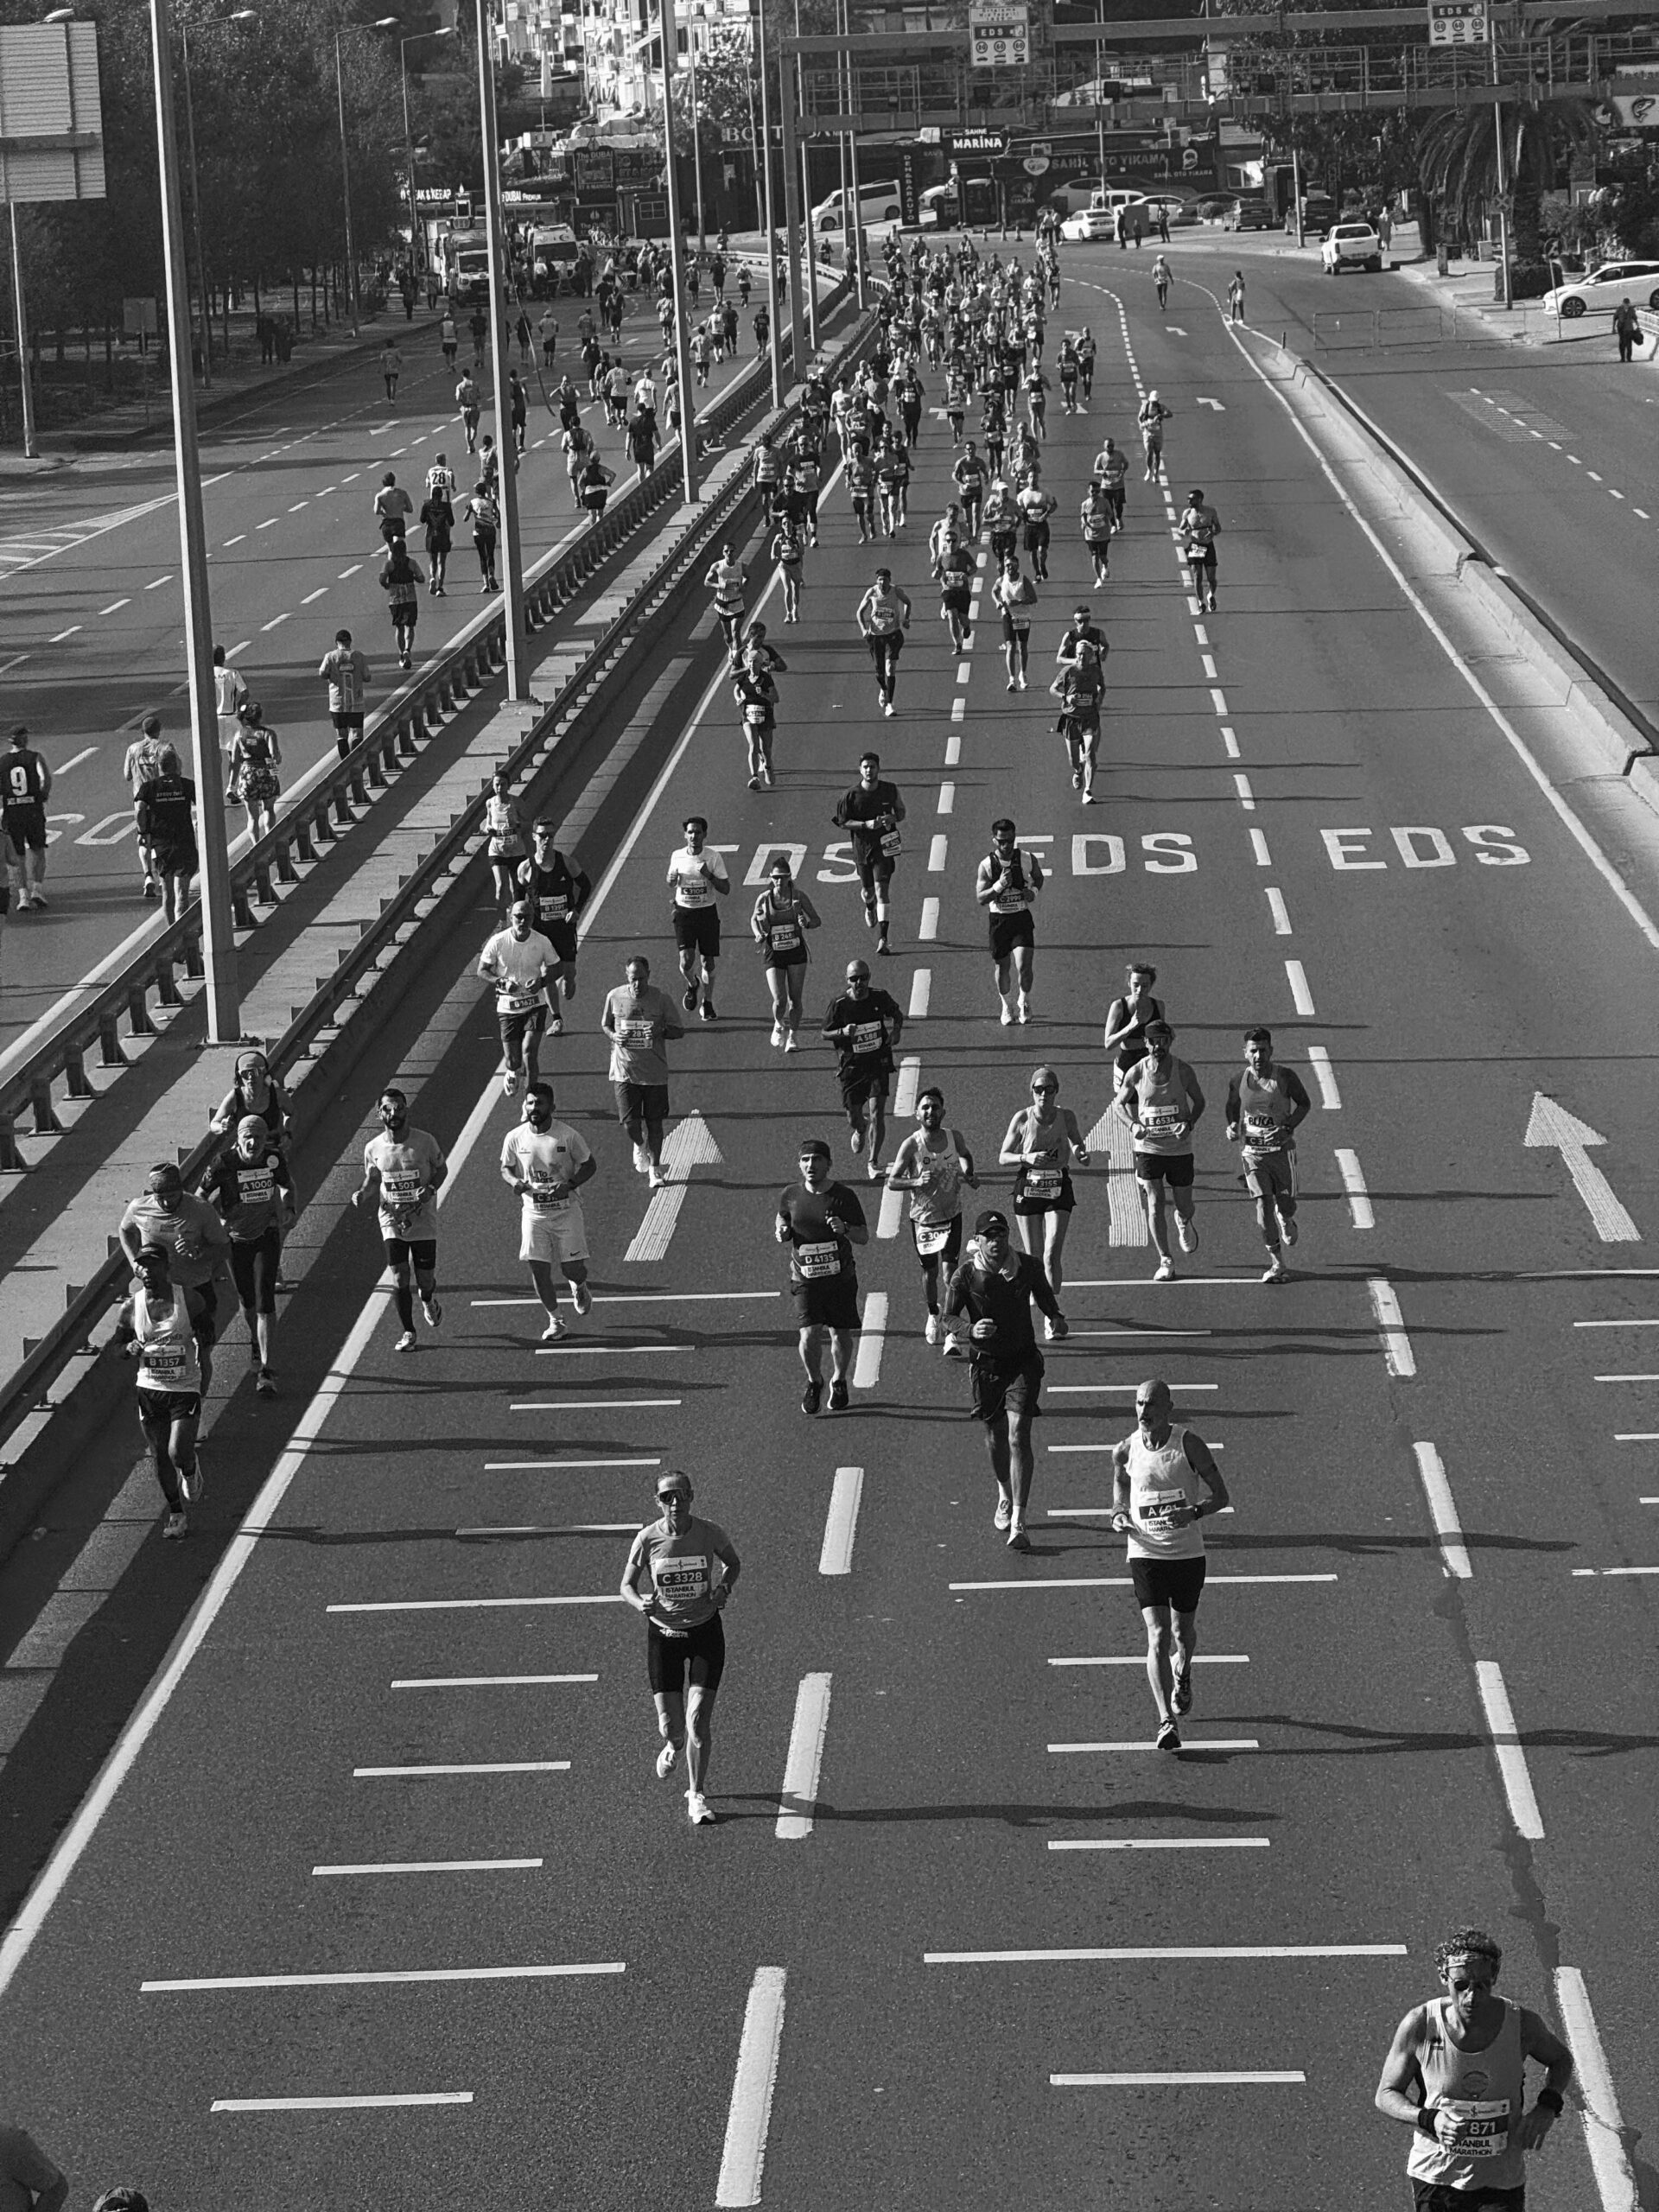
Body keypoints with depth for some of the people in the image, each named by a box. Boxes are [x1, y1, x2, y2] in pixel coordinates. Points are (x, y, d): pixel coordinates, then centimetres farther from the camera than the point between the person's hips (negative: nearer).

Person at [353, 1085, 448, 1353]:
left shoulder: (425, 1141, -11)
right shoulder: (373, 1148, -6)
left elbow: (441, 1168, 4)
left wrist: (431, 1188, -16)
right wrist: (362, 1194, -12)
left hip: (423, 1220, -1)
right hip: (392, 1220, 1)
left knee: (425, 1279, 4)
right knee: (399, 1278, -6)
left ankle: (428, 1300, 42)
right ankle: (408, 1332, 11)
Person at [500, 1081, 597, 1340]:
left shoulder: (568, 1136, -13)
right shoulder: (514, 1138, -6)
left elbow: (590, 1165, -1)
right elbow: (506, 1169, 9)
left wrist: (570, 1184, -18)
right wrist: (514, 1182, -15)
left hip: (566, 1210, -2)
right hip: (534, 1212, 2)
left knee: (572, 1269, 0)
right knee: (539, 1270, -2)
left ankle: (579, 1286, 39)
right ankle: (555, 1321, 17)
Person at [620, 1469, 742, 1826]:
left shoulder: (710, 1533, -10)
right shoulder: (648, 1539, -12)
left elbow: (733, 1563, 10)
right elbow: (626, 1586, 0)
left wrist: (724, 1589, -10)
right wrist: (641, 1604, -22)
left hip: (706, 1632, 0)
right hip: (663, 1633, 0)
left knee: (699, 1721, -9)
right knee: (670, 1726, -1)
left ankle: (697, 1797, 8)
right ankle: (674, 1745, 39)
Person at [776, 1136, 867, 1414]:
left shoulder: (843, 1196, -7)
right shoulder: (792, 1194, -2)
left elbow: (864, 1237, -3)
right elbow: (782, 1218, 18)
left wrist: (844, 1229, -24)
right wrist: (781, 1231, -6)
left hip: (841, 1277, 0)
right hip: (805, 1278, 0)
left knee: (841, 1334, 7)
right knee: (810, 1334, -13)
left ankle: (838, 1382, 35)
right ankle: (814, 1382, 15)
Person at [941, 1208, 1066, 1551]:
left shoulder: (1027, 1267, -5)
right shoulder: (966, 1275, -9)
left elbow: (1045, 1298, 13)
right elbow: (950, 1317, -14)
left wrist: (1055, 1319, -8)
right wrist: (969, 1330, -36)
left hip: (1023, 1361, -1)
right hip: (985, 1364, 1)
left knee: (1018, 1436, -13)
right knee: (995, 1437, 13)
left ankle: (1018, 1523, -14)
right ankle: (1005, 1497, 45)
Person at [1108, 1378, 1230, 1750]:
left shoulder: (1188, 1444, -10)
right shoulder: (1125, 1450, -5)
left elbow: (1220, 1495, -7)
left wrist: (1193, 1512, -26)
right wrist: (1118, 1515, -7)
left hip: (1188, 1552, 0)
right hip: (1146, 1553, 0)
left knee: (1183, 1631, 17)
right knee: (1158, 1636, -12)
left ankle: (1182, 1675, 51)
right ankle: (1166, 1722, -15)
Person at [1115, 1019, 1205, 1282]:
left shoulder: (1183, 1071, -7)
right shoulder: (1136, 1073, -7)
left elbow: (1199, 1101, 5)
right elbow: (1119, 1104, 6)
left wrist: (1190, 1123, -15)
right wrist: (1133, 1125, -14)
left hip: (1180, 1148, 1)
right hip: (1149, 1148, -1)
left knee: (1184, 1206, 9)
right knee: (1155, 1204, -11)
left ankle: (1184, 1222, 47)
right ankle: (1165, 1262, -3)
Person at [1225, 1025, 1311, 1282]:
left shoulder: (1286, 1077, -10)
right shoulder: (1239, 1081, -4)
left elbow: (1305, 1104, 2)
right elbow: (1232, 1107, 15)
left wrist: (1288, 1128, -14)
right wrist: (1232, 1127, -6)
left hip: (1282, 1148, 0)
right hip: (1253, 1152, 1)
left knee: (1285, 1204, 7)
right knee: (1263, 1204, -9)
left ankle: (1286, 1220, 48)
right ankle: (1276, 1263, -2)